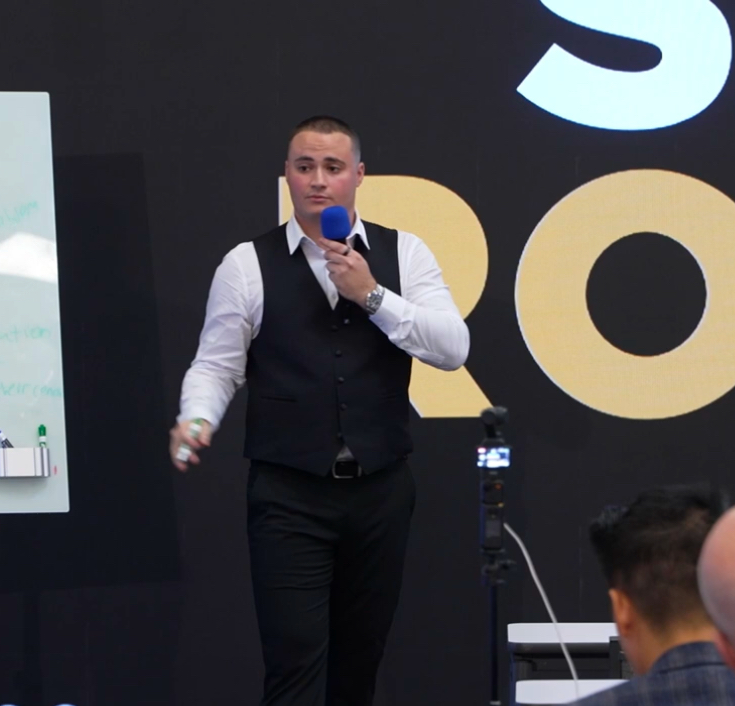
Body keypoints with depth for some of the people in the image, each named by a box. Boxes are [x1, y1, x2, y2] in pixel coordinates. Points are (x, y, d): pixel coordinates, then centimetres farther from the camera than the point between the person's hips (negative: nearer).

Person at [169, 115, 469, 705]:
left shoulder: (404, 254, 4)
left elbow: (453, 348, -6)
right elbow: (216, 365, -1)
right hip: (289, 498, -3)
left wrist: (372, 296, -16)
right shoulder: (248, 264, 0)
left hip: (382, 492, 3)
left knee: (360, 658, 13)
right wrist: (197, 421, -21)